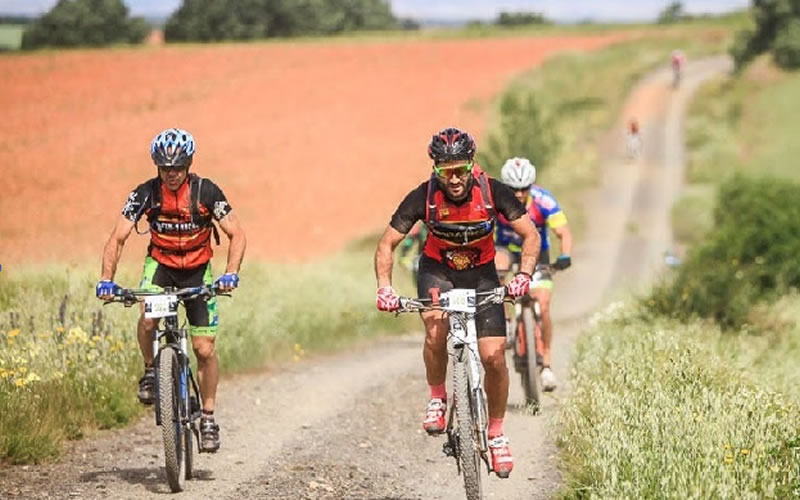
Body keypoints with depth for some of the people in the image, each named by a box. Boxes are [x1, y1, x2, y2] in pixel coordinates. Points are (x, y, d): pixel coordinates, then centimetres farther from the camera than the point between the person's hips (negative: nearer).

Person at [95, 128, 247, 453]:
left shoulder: (206, 192, -19)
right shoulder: (145, 194, -17)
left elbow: (237, 235, -16)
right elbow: (117, 238, -15)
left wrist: (231, 274, -32)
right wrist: (106, 279, -29)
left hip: (197, 270, 0)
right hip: (160, 264, 0)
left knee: (204, 348, -6)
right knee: (147, 318, -30)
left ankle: (208, 417, 7)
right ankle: (150, 372, -3)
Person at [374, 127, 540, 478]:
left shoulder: (492, 192, -23)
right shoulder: (423, 197, -23)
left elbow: (530, 235, -17)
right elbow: (387, 243, -16)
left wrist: (524, 275, -34)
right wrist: (384, 288, -32)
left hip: (481, 274, 1)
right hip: (437, 271, -1)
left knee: (494, 356, -11)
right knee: (436, 331, -32)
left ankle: (496, 433, 10)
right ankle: (437, 398, -6)